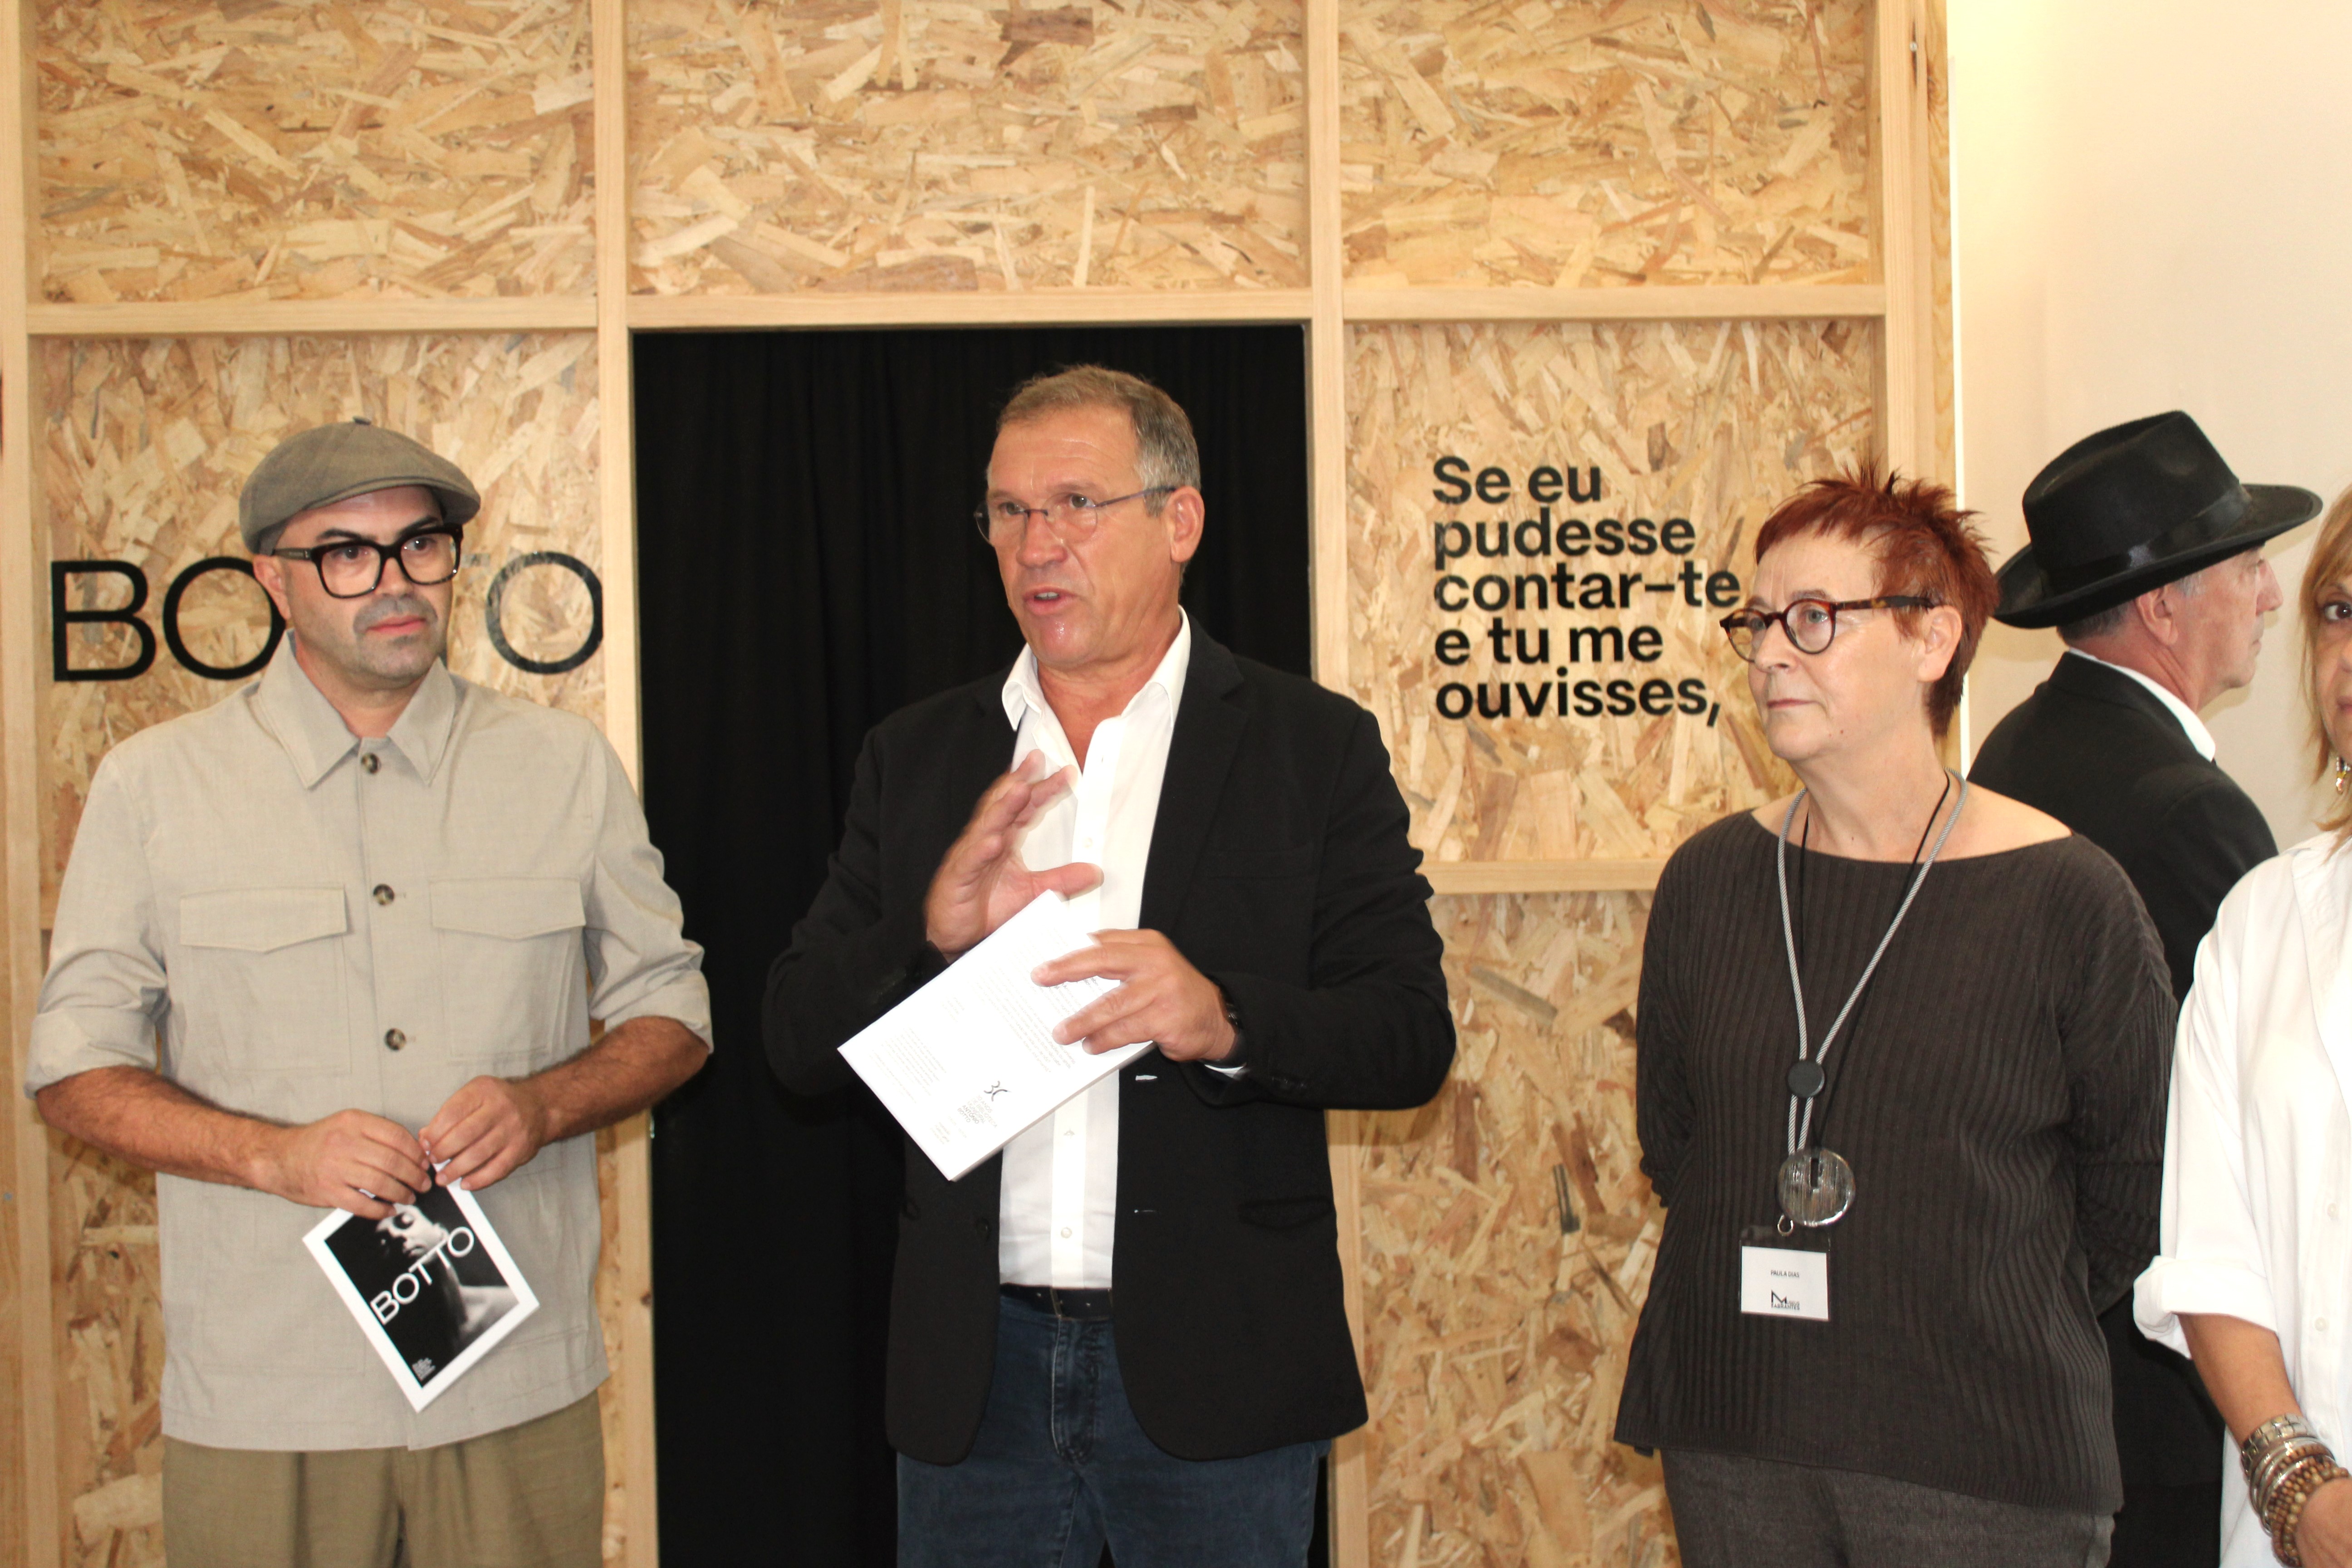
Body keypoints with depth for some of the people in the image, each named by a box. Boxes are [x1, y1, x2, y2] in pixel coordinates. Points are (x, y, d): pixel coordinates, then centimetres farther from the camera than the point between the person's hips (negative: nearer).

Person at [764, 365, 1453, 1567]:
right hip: (975, 1369, 2)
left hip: (1215, 1372, -2)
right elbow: (798, 1042, 3)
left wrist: (1224, 1019, -24)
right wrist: (931, 932, -17)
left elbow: (1413, 1039, -6)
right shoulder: (915, 759, 7)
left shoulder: (1317, 748, 0)